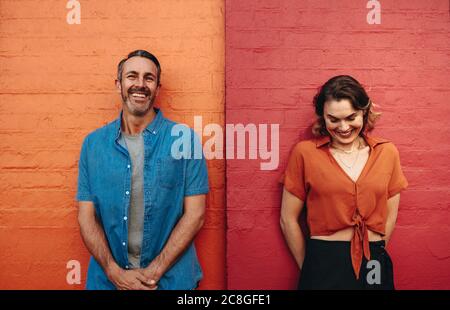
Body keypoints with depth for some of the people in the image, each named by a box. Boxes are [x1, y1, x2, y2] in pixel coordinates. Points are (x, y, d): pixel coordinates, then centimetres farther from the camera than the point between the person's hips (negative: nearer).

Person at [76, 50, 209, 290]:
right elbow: (87, 216, 0)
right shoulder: (93, 143, 0)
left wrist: (154, 272, -14)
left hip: (171, 278, -1)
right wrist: (115, 272, -11)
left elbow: (195, 214, -9)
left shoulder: (185, 139, -8)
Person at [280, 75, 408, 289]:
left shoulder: (387, 152, 0)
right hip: (323, 265, -2)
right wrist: (308, 267, 2)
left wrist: (374, 256, 6)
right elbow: (288, 219, -4)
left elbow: (390, 217, 6)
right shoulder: (304, 152, -9)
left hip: (374, 266, 3)